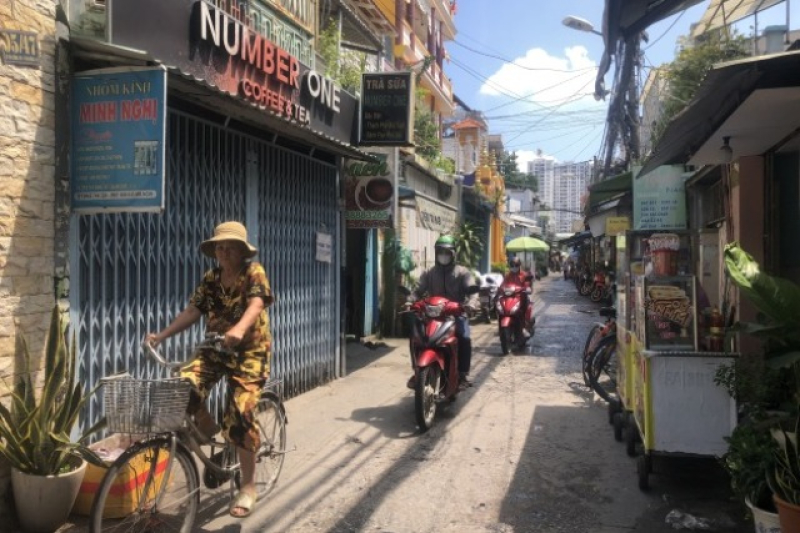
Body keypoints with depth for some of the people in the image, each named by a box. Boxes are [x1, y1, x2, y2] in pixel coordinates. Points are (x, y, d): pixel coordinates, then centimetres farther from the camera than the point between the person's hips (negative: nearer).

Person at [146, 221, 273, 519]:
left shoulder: (254, 273, -11)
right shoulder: (211, 279, 6)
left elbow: (257, 304, -28)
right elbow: (192, 311, 3)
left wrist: (239, 329, -49)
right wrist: (161, 335, -11)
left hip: (249, 352, -5)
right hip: (215, 349, 5)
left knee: (240, 415, -13)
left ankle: (248, 486, 4)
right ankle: (206, 428, 9)